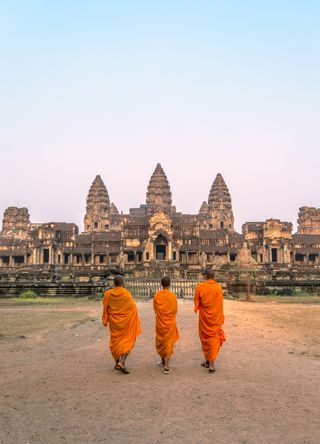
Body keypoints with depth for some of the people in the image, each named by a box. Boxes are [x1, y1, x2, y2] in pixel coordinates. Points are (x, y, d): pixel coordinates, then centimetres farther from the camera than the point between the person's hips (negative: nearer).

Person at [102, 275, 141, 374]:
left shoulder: (108, 294, -6)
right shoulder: (127, 294, -15)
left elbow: (105, 309, 2)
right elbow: (133, 309, -10)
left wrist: (105, 321, 14)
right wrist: (136, 322, 2)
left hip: (114, 322, 4)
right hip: (126, 322, -3)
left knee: (116, 341, 18)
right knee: (128, 342, 6)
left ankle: (117, 363, 24)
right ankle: (121, 362, -10)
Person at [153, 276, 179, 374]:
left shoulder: (157, 295, -8)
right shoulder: (173, 296, -13)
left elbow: (155, 309, 3)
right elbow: (175, 310, -2)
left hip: (160, 322, 2)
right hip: (170, 322, -2)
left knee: (160, 342, 20)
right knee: (169, 343, 5)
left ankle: (163, 361, 34)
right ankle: (166, 365, -4)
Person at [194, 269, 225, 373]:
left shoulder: (200, 286, -10)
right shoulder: (218, 288, -8)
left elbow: (196, 301, -1)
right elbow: (220, 304, -2)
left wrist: (197, 308, 18)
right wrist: (221, 318, 6)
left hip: (204, 316, 0)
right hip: (215, 317, 0)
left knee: (205, 337, 16)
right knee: (214, 339, 5)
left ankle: (207, 361, 27)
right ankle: (211, 364, -4)